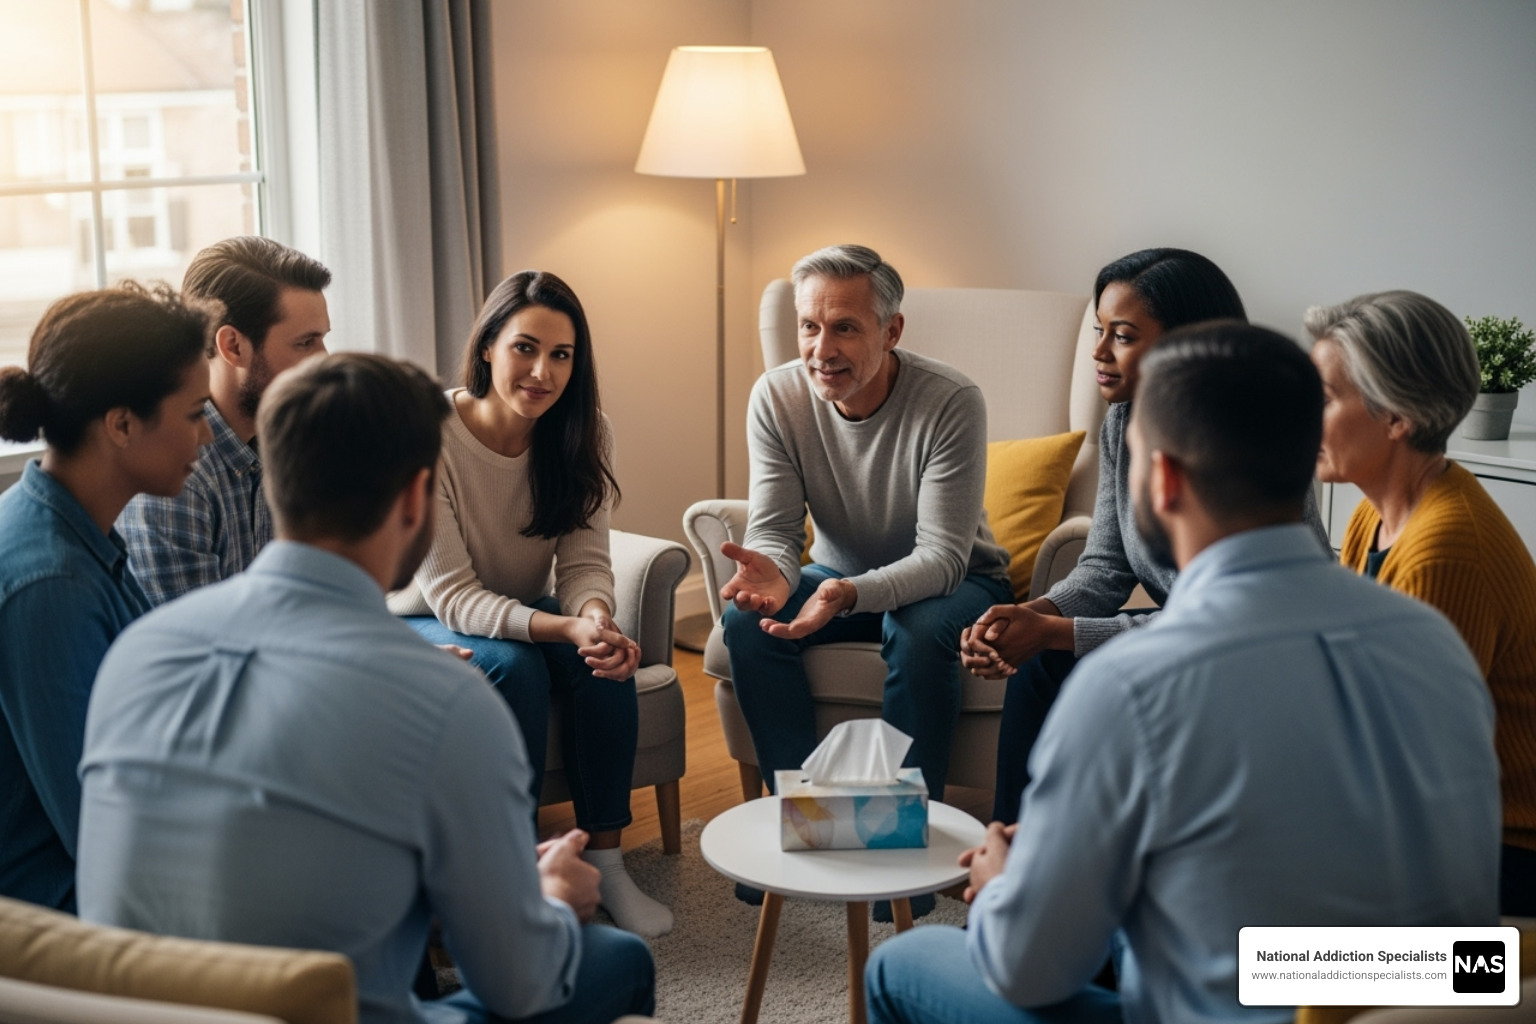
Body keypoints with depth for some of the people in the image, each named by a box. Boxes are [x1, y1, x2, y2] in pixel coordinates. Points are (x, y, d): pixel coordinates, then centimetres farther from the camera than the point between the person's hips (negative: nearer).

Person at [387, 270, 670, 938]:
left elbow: (585, 561, -12)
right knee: (514, 666, -33)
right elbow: (451, 596, -27)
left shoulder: (582, 432, -10)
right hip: (424, 626, -4)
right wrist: (565, 628, -42)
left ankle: (604, 860, -15)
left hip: (524, 614, 4)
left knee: (607, 660, -26)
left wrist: (595, 616, -37)